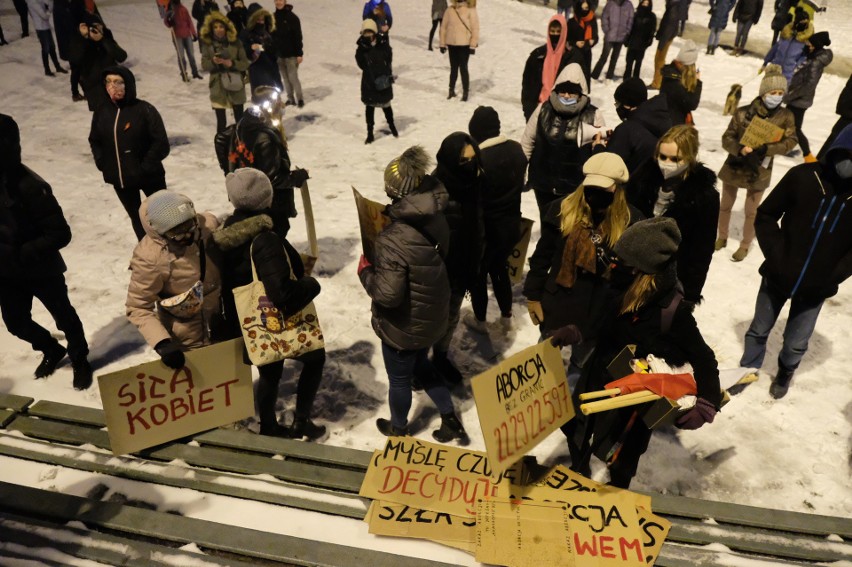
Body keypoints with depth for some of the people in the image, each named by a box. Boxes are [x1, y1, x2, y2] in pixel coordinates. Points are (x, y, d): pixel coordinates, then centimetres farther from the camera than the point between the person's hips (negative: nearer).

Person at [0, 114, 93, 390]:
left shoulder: (28, 185, -27)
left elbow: (60, 233, -24)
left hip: (40, 269, -6)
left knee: (63, 316, 15)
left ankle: (80, 361, 39)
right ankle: (52, 350, 47)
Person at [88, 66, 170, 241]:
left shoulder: (145, 109, -17)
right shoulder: (101, 112, -2)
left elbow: (161, 144, -17)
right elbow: (94, 140, 13)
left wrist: (145, 167, -17)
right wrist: (102, 163, 1)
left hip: (149, 176, -5)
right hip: (119, 178, 5)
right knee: (136, 217, 19)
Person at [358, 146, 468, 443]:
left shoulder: (394, 240, -34)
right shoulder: (437, 218, -11)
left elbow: (387, 294, -32)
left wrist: (365, 271, -14)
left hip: (403, 327, -7)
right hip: (433, 316, 7)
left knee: (399, 378, 20)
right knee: (421, 365, 32)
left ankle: (398, 428, 47)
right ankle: (450, 419, 40)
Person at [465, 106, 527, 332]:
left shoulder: (478, 159, -27)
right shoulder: (516, 149, -6)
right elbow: (518, 183, 6)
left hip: (486, 228, -6)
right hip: (511, 224, 6)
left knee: (478, 273, 16)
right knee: (499, 267, 27)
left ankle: (480, 320, 35)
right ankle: (506, 316, 40)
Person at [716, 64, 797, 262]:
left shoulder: (786, 117, -8)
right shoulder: (743, 112, -12)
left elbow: (790, 141, -12)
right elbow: (727, 138, -9)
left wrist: (765, 149, -28)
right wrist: (740, 149, -29)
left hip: (759, 171, 0)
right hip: (735, 167, 1)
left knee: (751, 213, 10)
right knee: (725, 206, 17)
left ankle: (745, 245, 30)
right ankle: (722, 238, 39)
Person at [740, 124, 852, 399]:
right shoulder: (803, 176, -16)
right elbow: (765, 216, -7)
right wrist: (776, 254, -16)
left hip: (815, 287, 1)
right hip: (778, 275, -1)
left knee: (796, 343, 14)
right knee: (759, 330, 16)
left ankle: (785, 374, 44)